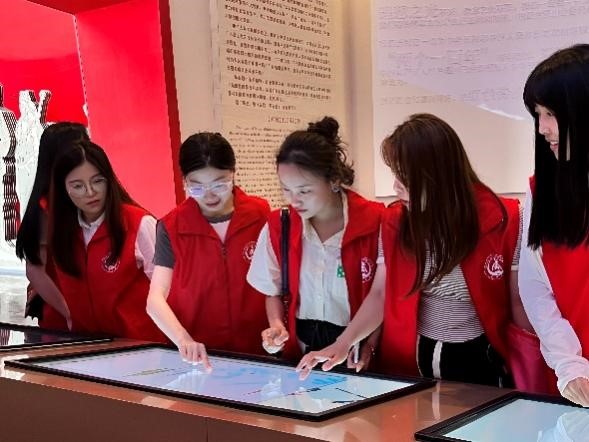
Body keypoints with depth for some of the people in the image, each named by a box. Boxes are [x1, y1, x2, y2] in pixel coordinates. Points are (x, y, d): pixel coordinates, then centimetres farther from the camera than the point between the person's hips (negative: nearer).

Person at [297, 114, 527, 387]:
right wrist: (342, 345, -8)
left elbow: (520, 302, -6)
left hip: (480, 361, -3)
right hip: (412, 362, 3)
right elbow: (381, 293, 3)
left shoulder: (501, 221, -14)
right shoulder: (395, 223, -3)